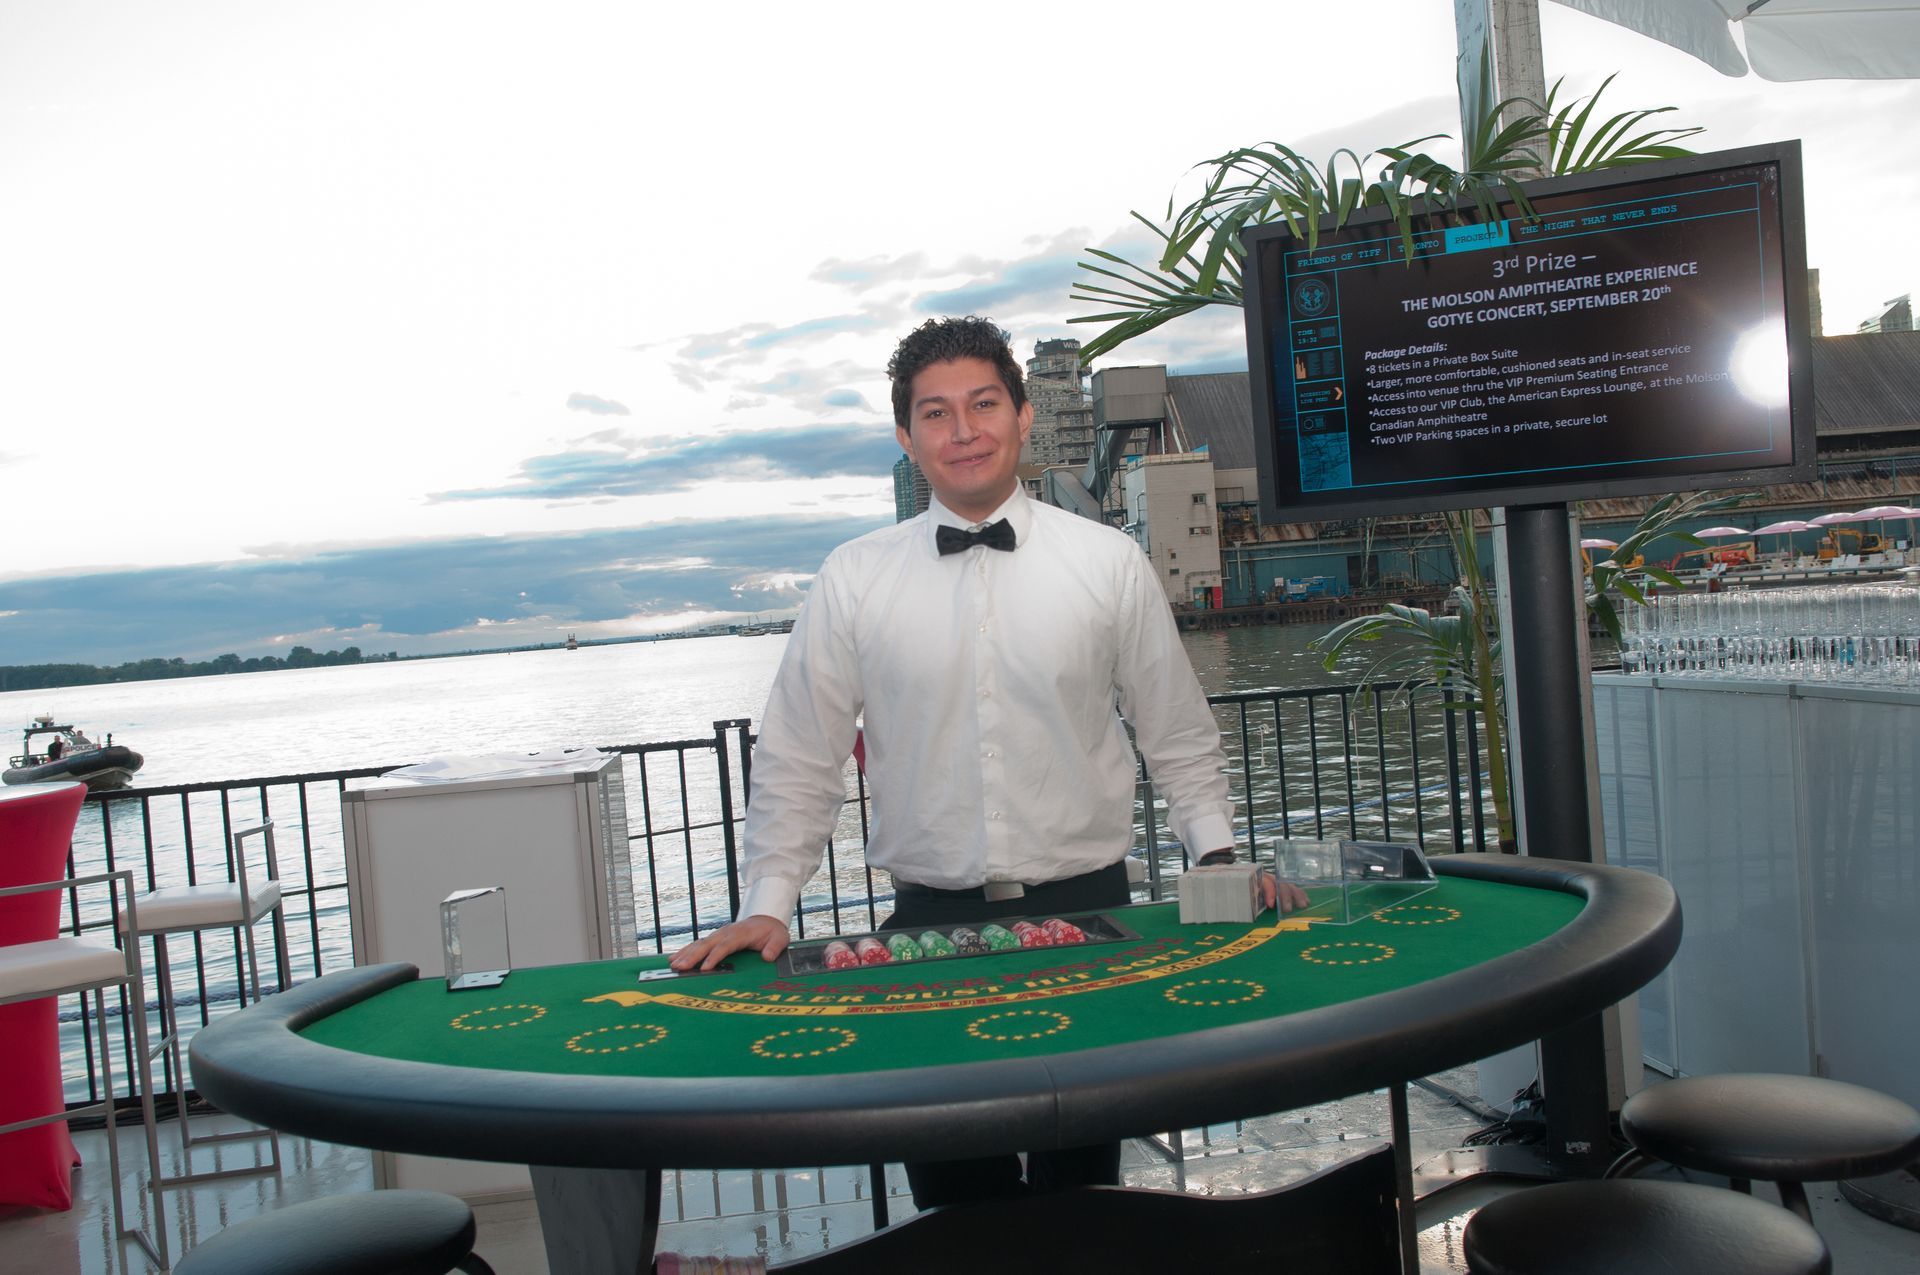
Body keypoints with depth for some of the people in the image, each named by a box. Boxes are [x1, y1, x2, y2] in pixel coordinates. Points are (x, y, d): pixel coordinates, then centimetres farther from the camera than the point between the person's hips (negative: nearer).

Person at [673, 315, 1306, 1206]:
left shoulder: (1110, 564, 1)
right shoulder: (852, 581, 1)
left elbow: (1178, 737, 9)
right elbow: (798, 761, 5)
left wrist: (1218, 854, -2)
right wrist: (766, 905, -3)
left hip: (1087, 910, 0)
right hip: (929, 922, 0)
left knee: (1079, 1175, 9)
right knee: (952, 1193, 5)